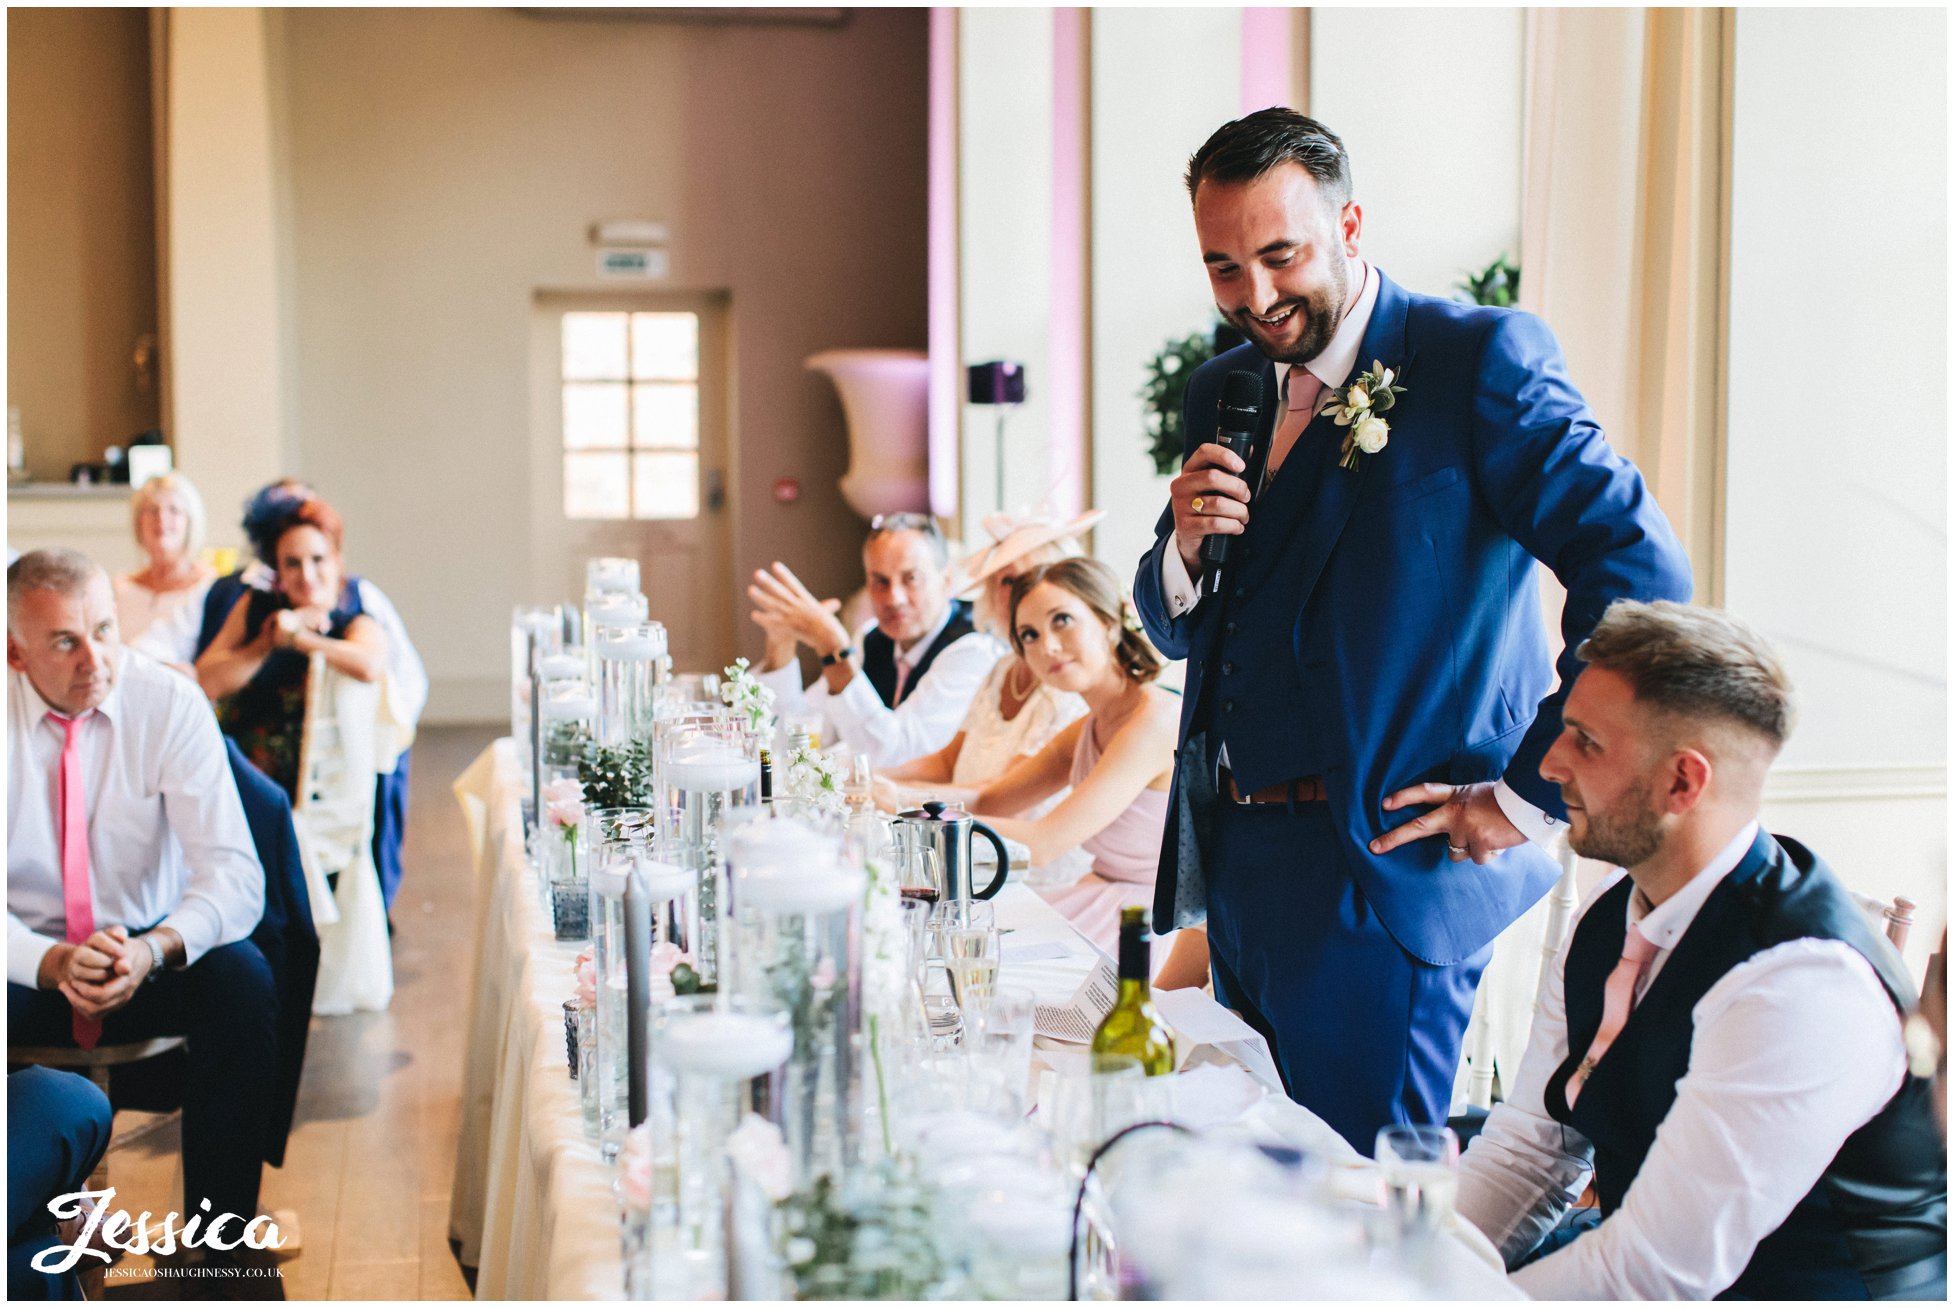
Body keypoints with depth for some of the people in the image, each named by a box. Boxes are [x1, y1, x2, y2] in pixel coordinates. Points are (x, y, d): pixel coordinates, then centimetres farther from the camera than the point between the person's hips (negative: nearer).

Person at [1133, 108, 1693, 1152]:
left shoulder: (1478, 358, -10)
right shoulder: (1222, 392, 12)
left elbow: (1642, 573, -16)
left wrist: (1530, 796, -15)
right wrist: (1184, 546, -6)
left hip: (1386, 866, -7)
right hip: (1236, 858, 7)